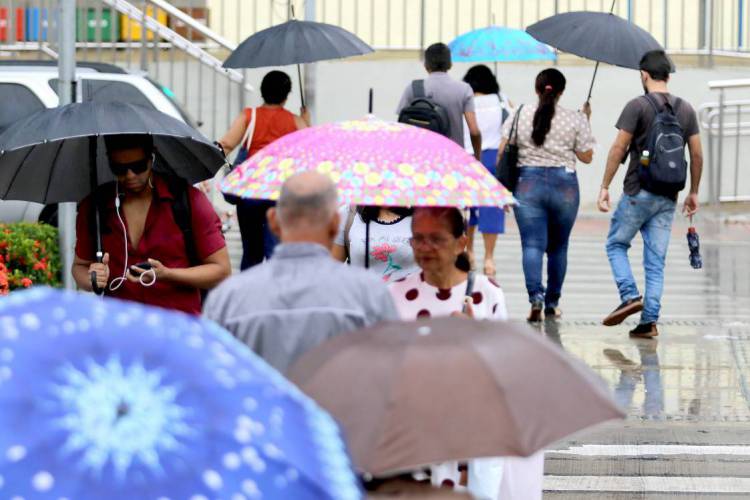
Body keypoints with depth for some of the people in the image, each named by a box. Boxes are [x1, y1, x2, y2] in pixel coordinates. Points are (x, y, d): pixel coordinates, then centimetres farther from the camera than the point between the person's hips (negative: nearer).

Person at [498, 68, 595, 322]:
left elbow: (503, 152, 0)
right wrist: (586, 123, 16)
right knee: (558, 247, 12)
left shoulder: (520, 114, 1)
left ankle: (535, 295, -24)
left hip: (527, 183, 0)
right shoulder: (575, 119, 0)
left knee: (532, 245, -4)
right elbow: (586, 157, 6)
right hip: (564, 184, 1)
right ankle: (552, 303, 18)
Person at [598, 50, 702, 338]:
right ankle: (649, 320, 1)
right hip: (668, 197, 5)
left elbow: (618, 149, -11)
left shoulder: (638, 106, -8)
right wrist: (693, 192, 18)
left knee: (616, 244, 12)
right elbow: (697, 155, 9)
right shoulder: (686, 109, 9)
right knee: (656, 260, 6)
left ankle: (630, 296, -8)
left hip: (638, 193, -5)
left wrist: (605, 187, -7)